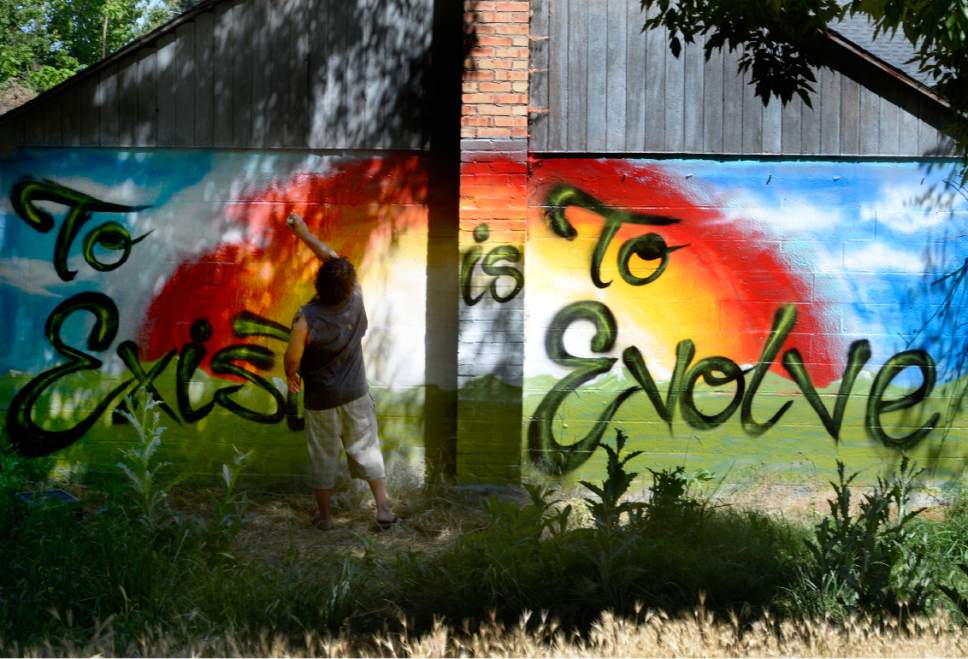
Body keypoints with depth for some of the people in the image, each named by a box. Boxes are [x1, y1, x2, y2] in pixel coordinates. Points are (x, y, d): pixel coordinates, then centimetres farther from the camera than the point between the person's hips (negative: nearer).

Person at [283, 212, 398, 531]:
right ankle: (384, 509, 17)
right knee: (366, 448, 15)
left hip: (320, 398, -3)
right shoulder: (355, 301, -16)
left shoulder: (306, 320, -27)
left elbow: (292, 361, -18)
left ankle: (325, 515, 27)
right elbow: (334, 257, -4)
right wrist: (305, 234, 0)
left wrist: (292, 376, 5)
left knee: (323, 455, 14)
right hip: (355, 393, 3)